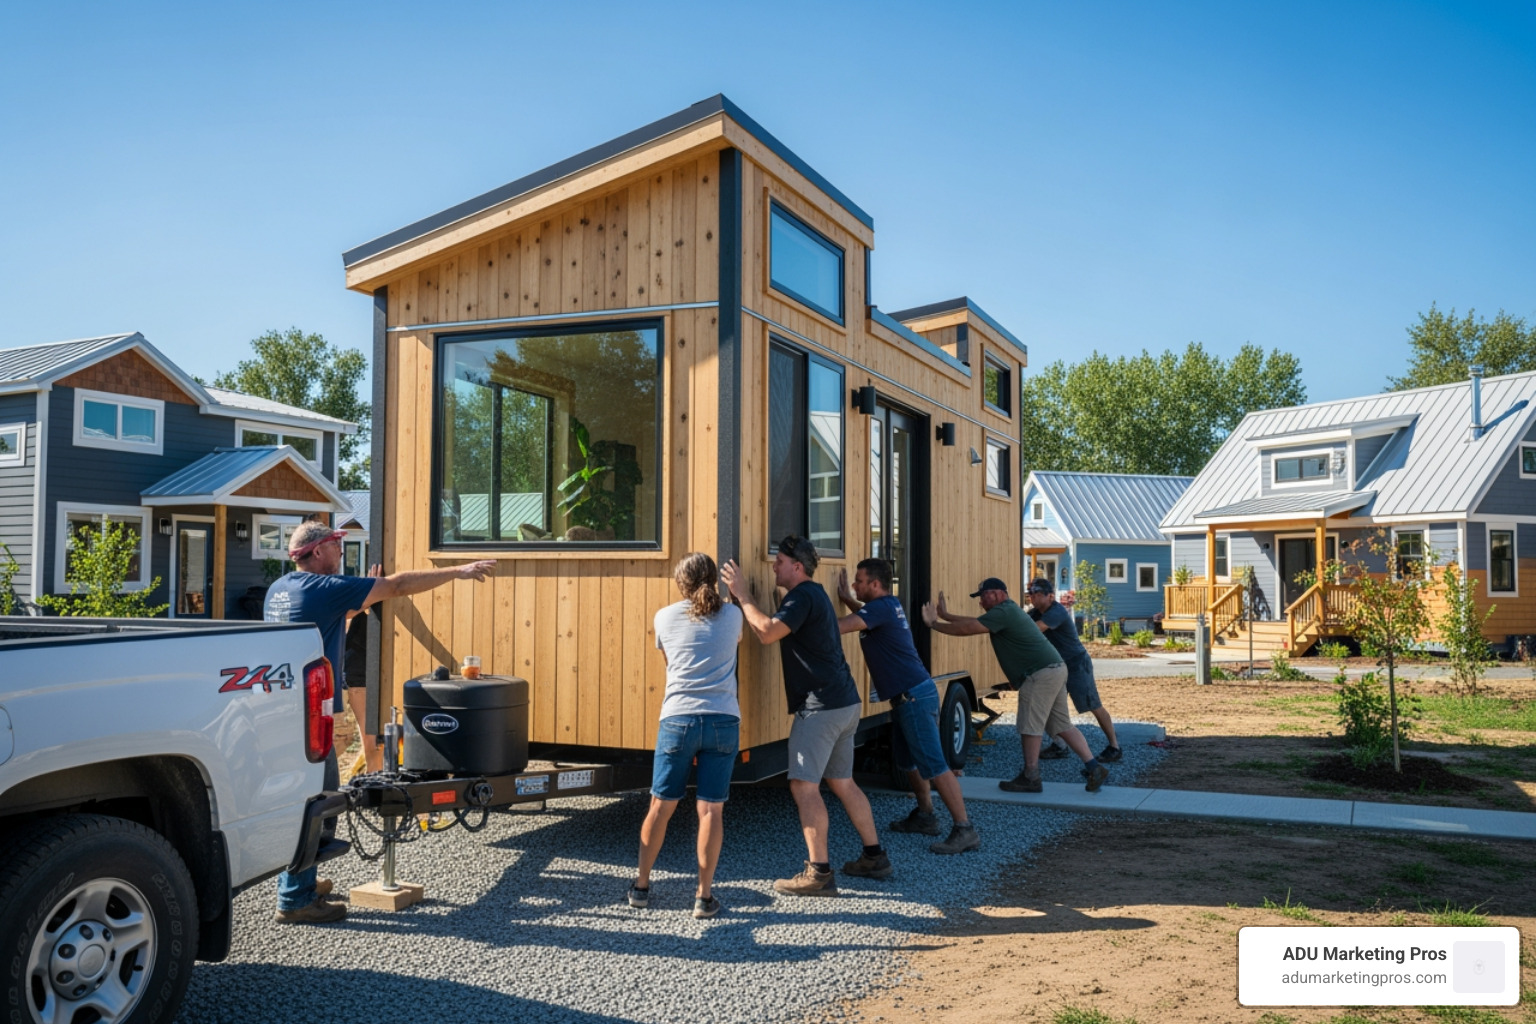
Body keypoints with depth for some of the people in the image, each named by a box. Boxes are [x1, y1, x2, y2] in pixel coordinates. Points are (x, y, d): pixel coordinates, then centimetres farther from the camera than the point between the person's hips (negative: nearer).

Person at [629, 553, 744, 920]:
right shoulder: (732, 616, 7)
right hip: (723, 721, 0)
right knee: (711, 810, 3)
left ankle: (641, 886, 22)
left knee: (660, 806, 10)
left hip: (678, 720, 0)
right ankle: (705, 896, 7)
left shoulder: (666, 617, 6)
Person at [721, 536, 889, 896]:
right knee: (842, 782, 18)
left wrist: (742, 595, -14)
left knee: (803, 785, -7)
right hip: (845, 703, 10)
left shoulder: (804, 596, -12)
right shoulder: (814, 595, 19)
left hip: (821, 706, -10)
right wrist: (740, 598, 10)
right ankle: (874, 857, 25)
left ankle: (819, 873, -5)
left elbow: (768, 632, -24)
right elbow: (772, 632, 16)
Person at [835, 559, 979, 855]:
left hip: (915, 696, -11)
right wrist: (847, 600, 24)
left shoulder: (882, 608, -17)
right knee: (906, 760, 20)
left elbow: (837, 627, -26)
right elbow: (868, 616, 37)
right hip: (907, 696, 11)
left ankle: (964, 830, -9)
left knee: (933, 765, -10)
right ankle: (925, 816, 32)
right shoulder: (886, 606, 13)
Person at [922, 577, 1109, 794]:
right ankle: (1094, 768, 12)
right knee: (1062, 725, 13)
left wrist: (934, 624, -6)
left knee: (1030, 726, -3)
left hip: (1041, 673, -10)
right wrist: (945, 616, 22)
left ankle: (1030, 779, 2)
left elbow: (967, 629, -15)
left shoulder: (1002, 612, -12)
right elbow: (973, 622, 24)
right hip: (1053, 669, 10)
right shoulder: (1007, 611, 20)